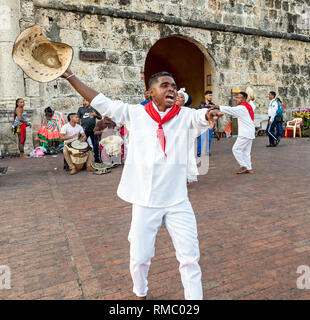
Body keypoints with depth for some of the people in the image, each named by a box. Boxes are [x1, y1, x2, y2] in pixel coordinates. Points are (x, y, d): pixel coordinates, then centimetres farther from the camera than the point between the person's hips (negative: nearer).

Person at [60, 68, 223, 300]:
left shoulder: (184, 115, 0)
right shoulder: (135, 113, -1)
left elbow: (200, 116, -19)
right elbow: (101, 102, 2)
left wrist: (209, 114, -43)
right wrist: (69, 76, 4)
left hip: (178, 202, 1)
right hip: (145, 202, 0)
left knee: (190, 258, 9)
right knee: (140, 258, 15)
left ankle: (195, 297, 33)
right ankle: (140, 294, 45)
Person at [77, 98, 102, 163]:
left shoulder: (94, 109, 8)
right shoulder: (81, 109, 7)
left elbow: (100, 118, 13)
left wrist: (95, 115, -7)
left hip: (93, 130, 1)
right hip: (84, 130, -1)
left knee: (96, 144, 3)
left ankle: (97, 158, 15)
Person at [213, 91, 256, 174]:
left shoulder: (242, 108, -13)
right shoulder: (249, 106, 15)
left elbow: (230, 110, -22)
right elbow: (253, 107, 40)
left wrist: (218, 107, -24)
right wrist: (251, 100, 59)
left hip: (245, 133, -10)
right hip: (250, 133, 10)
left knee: (236, 149, -6)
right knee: (246, 151, 12)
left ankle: (243, 166, -2)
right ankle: (249, 168, 14)